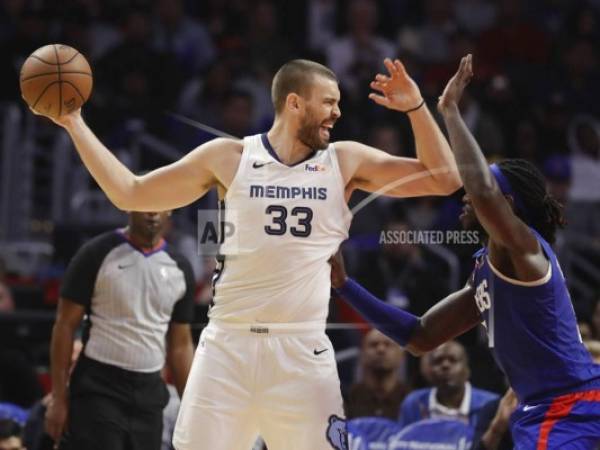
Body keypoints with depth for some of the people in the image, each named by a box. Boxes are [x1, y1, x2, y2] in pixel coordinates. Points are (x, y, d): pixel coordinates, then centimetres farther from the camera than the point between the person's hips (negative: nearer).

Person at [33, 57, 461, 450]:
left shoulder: (345, 161, 6)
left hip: (302, 351, 0)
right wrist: (75, 125, 8)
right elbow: (131, 194, 11)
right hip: (228, 344, 0)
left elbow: (444, 179, 6)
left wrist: (416, 106, -5)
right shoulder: (228, 157, 4)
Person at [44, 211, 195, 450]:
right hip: (97, 391, -5)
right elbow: (65, 326, -5)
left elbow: (180, 345, 14)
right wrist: (59, 398, -10)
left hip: (148, 394, 5)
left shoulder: (179, 268, 8)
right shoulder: (97, 254, -6)